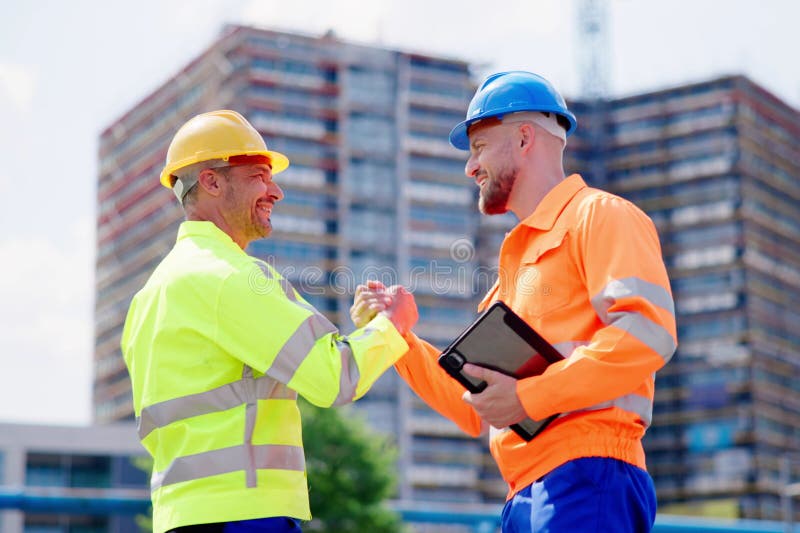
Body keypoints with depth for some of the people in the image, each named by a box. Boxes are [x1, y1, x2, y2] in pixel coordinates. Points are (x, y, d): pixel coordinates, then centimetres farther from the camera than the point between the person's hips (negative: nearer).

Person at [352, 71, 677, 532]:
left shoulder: (600, 215, 2)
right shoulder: (517, 261, 28)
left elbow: (648, 330, -17)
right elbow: (476, 411, 26)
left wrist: (529, 396, -19)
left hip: (587, 479, -9)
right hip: (527, 495, 9)